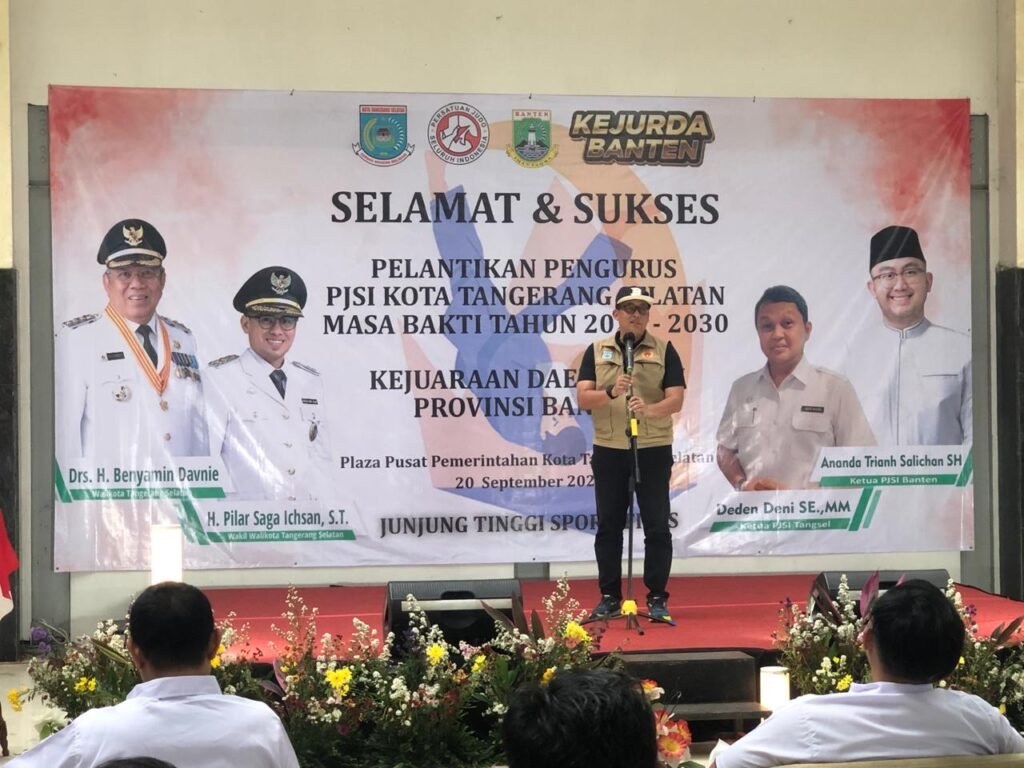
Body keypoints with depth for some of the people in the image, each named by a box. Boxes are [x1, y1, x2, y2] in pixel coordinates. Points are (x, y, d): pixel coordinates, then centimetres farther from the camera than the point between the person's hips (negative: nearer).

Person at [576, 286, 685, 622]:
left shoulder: (664, 351, 2)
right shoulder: (597, 351, 7)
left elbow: (676, 399, -7)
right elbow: (582, 398, -2)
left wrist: (649, 409, -27)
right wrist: (611, 393, -22)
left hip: (653, 449, -2)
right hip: (608, 451, 2)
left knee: (657, 526, -1)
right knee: (608, 526, 7)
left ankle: (657, 599, 6)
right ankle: (609, 597, 16)